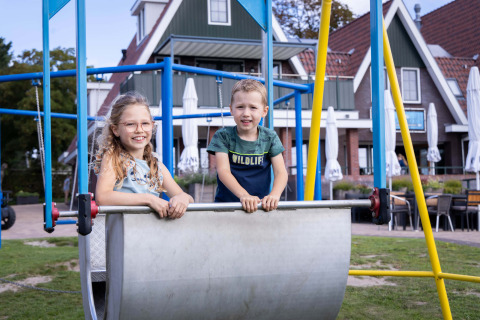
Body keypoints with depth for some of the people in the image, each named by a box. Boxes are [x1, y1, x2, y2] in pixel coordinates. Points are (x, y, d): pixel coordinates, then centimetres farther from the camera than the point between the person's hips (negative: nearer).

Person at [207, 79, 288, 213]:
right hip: (226, 203, -1)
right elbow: (223, 171, -12)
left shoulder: (270, 138, 4)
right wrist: (244, 195, -29)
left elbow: (281, 172, -4)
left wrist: (274, 195, -25)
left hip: (260, 204, 1)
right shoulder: (223, 136, -2)